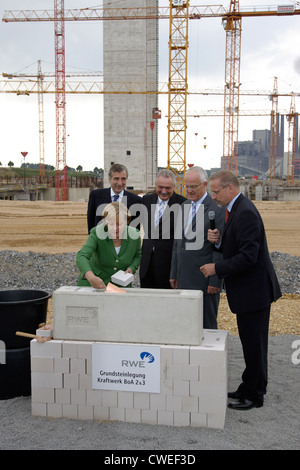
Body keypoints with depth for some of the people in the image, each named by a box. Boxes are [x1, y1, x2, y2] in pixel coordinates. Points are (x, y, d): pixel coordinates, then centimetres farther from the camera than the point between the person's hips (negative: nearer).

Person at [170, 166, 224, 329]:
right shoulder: (184, 206, 12)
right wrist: (174, 274, 15)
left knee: (206, 325, 4)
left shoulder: (217, 209, -11)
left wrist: (215, 281, -14)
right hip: (184, 278, 7)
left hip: (204, 280, -6)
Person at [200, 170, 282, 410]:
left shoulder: (245, 212, -20)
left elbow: (248, 256, -26)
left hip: (254, 290, -10)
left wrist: (217, 268, -20)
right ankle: (250, 388, 30)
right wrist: (219, 241, -1)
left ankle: (254, 395, 14)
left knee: (254, 345, 1)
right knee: (250, 343, 18)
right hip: (247, 289, 10)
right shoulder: (237, 209, 12)